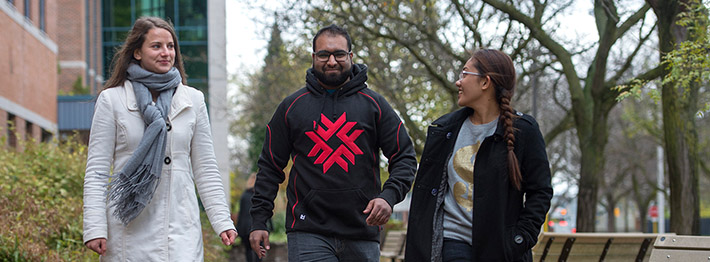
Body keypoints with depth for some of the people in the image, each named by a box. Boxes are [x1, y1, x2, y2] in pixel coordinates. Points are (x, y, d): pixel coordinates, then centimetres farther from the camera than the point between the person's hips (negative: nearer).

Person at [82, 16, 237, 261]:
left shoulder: (193, 100, 12)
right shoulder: (112, 100, 3)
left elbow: (205, 169, 15)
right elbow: (96, 170, 2)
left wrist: (222, 221, 8)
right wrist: (94, 228, -6)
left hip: (180, 229, 2)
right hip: (128, 229, -1)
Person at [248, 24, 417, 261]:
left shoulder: (374, 105, 7)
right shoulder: (291, 107, 7)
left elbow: (405, 157, 7)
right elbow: (270, 166, 11)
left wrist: (389, 196, -12)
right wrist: (259, 220, 3)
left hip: (362, 235, 2)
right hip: (308, 233, -2)